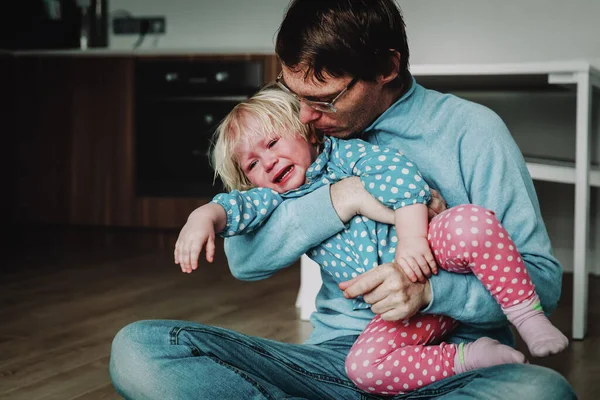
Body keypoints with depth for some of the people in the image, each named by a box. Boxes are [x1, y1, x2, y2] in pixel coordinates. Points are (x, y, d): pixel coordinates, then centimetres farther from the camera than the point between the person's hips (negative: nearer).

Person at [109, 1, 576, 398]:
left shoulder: (470, 130, -2)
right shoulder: (304, 133, 9)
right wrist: (342, 197, -15)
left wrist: (429, 291, -21)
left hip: (449, 361, -2)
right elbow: (244, 259, -1)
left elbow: (543, 276, -3)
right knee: (138, 349, -18)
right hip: (337, 357, 3)